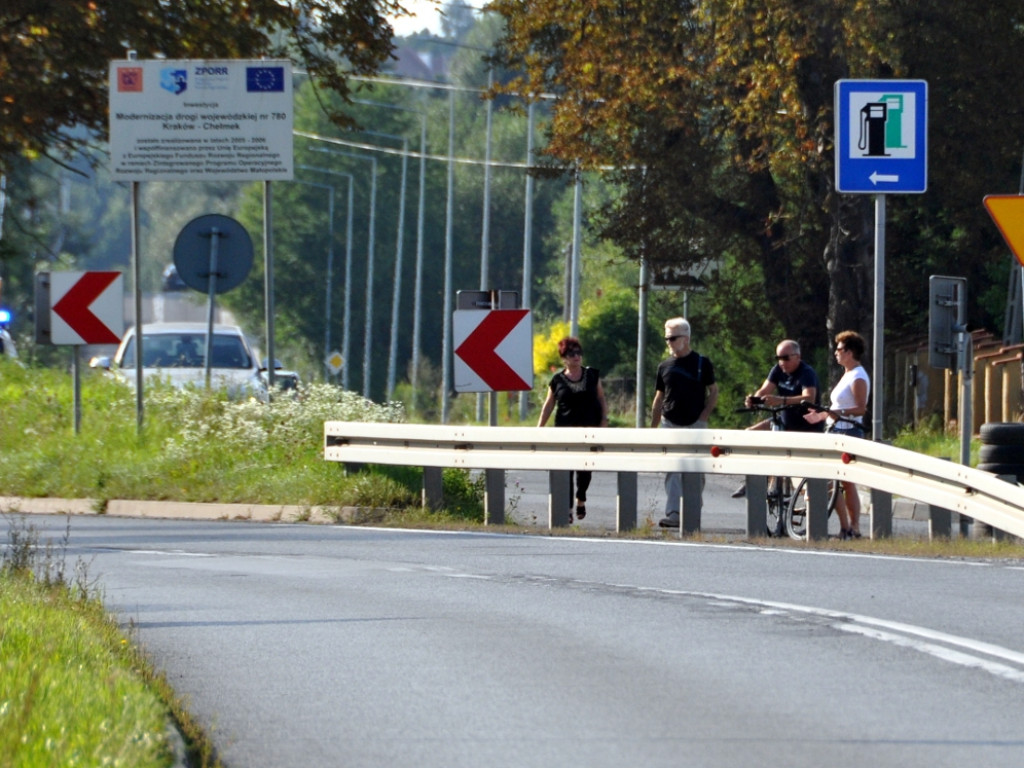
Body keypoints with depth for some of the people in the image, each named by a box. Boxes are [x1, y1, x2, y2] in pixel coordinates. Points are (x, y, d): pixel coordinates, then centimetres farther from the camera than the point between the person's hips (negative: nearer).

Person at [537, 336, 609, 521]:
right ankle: (567, 509, -2)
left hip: (589, 429, 1)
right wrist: (539, 428, 4)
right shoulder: (558, 380, 4)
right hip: (565, 430, -1)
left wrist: (604, 419, 0)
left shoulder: (592, 375, 7)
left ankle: (581, 500, 29)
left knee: (585, 468, 3)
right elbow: (548, 405, 8)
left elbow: (601, 399, 11)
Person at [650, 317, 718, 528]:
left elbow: (714, 392, 2)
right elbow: (658, 398, 14)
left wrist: (703, 416, -10)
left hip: (695, 424, -3)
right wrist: (653, 428, 9)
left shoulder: (702, 363, 0)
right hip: (670, 424, 3)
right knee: (672, 471, -4)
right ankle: (673, 514, -7)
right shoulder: (665, 366, 10)